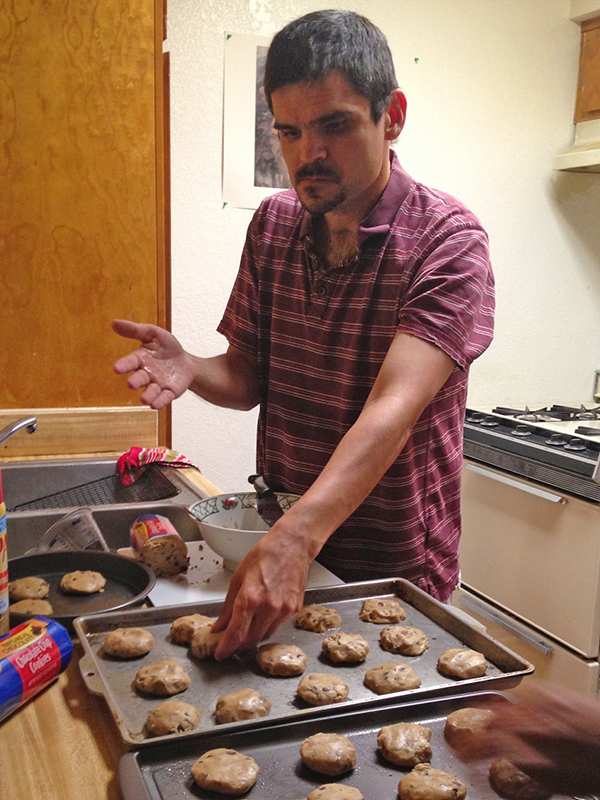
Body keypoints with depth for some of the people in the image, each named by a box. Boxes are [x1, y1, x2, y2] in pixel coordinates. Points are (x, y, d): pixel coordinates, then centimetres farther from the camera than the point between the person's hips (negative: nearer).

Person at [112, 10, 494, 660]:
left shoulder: (448, 240, -18)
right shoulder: (272, 225, -1)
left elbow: (394, 408, -31)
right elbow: (248, 380, 3)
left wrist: (295, 539, -43)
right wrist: (191, 369, -19)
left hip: (393, 568, -4)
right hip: (278, 539, 5)